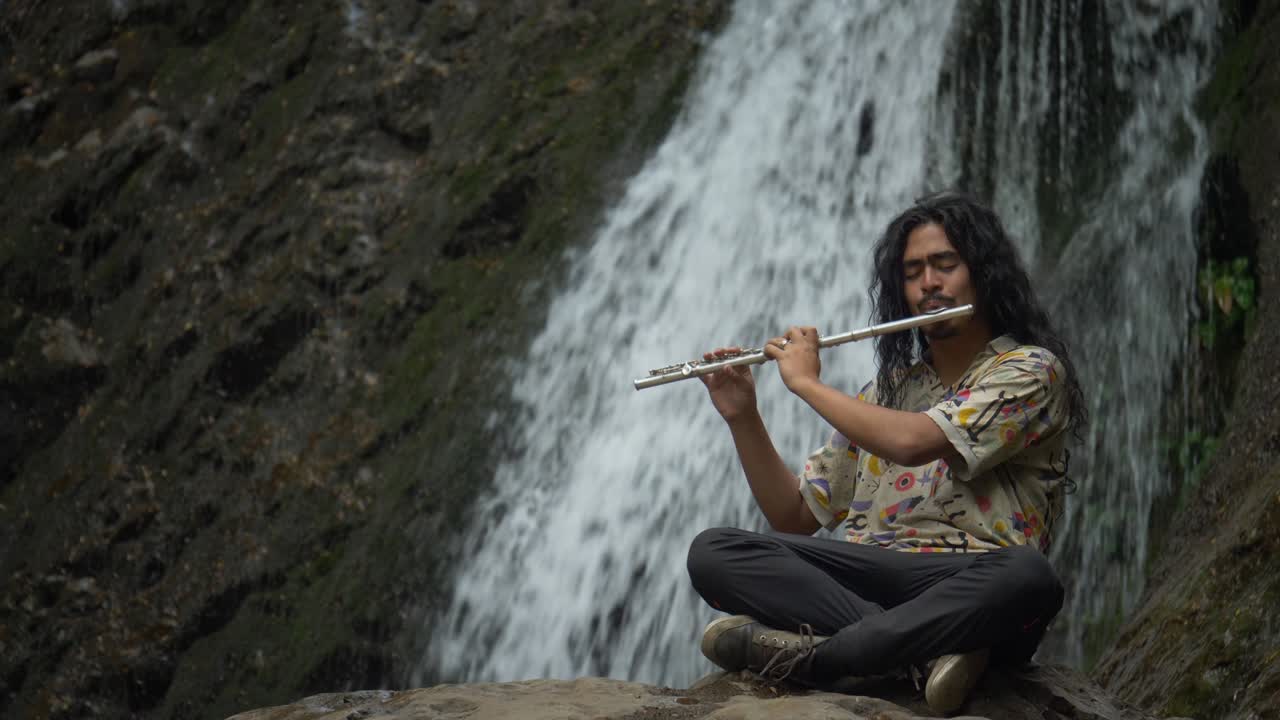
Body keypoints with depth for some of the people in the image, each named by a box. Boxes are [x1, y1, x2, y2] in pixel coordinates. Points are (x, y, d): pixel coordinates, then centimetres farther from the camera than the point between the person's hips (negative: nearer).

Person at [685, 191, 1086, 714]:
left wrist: (807, 382, -1)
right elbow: (795, 517, 22)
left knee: (1028, 577, -40)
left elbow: (911, 442, -16)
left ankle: (808, 655, -33)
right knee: (712, 552, -18)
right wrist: (741, 416, 8)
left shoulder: (1030, 370, 2)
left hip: (967, 591, -5)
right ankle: (927, 650, -30)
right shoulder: (888, 390, 22)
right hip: (864, 582, 5)